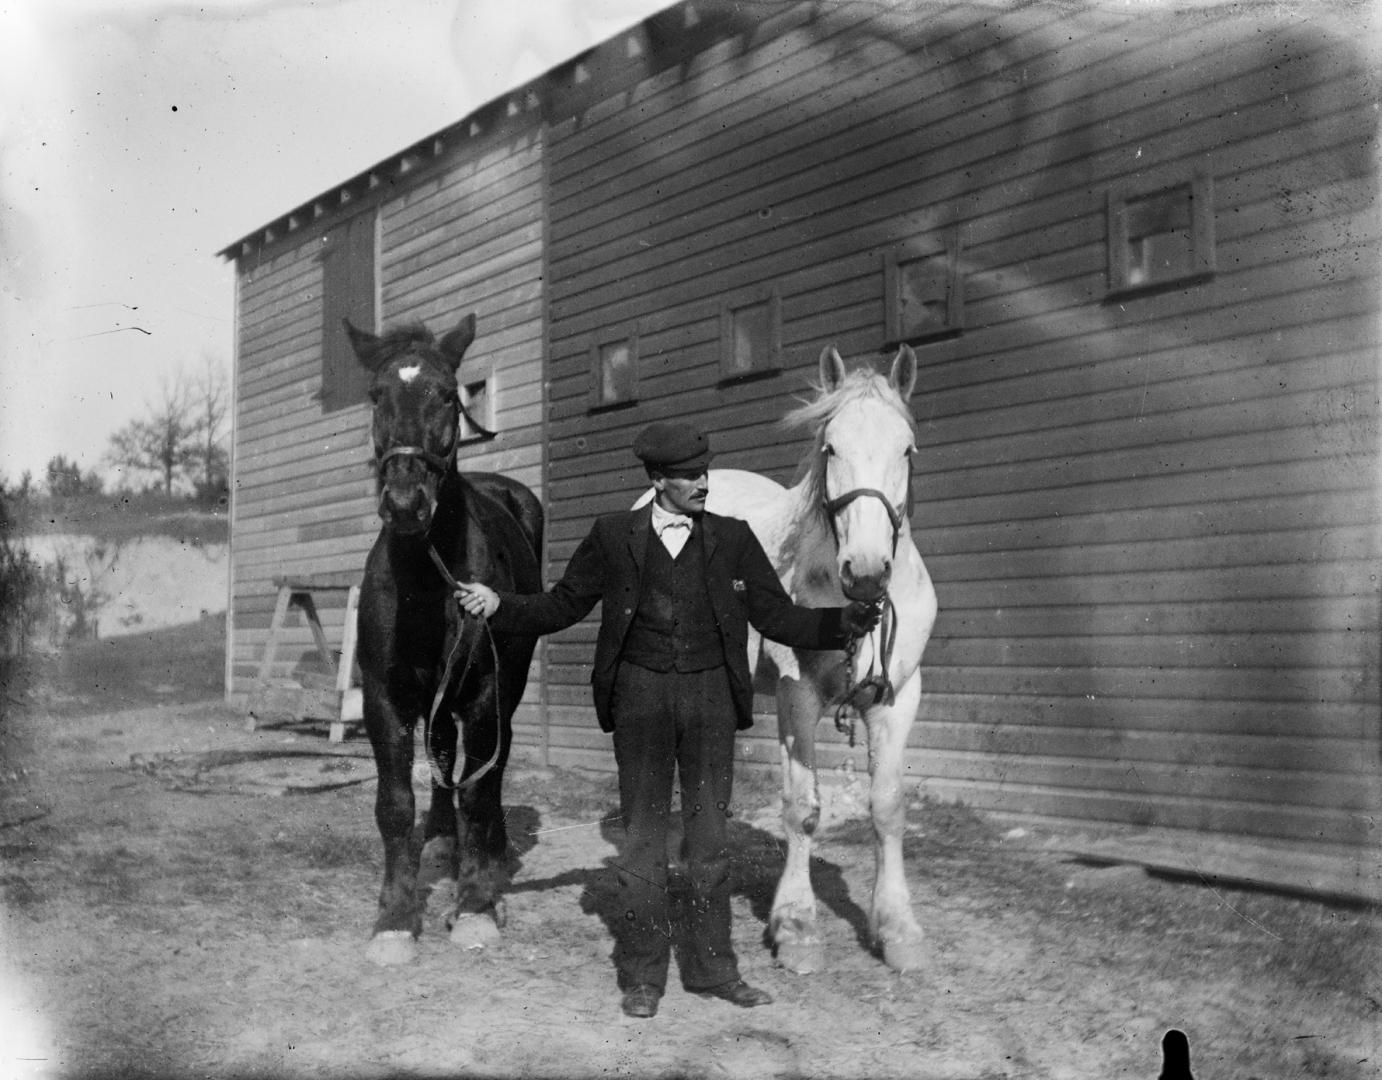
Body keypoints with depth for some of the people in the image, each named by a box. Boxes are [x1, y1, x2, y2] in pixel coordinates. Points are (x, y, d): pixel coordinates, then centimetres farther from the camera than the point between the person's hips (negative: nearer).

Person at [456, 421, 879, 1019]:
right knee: (642, 832, 4)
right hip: (641, 693, -1)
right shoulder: (613, 536, 0)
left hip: (710, 695, 1)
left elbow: (777, 617, 3)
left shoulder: (733, 538, 2)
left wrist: (841, 622, -10)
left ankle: (711, 967, 19)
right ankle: (641, 974, 14)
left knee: (709, 833, 7)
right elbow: (562, 605, 7)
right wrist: (497, 605, -5)